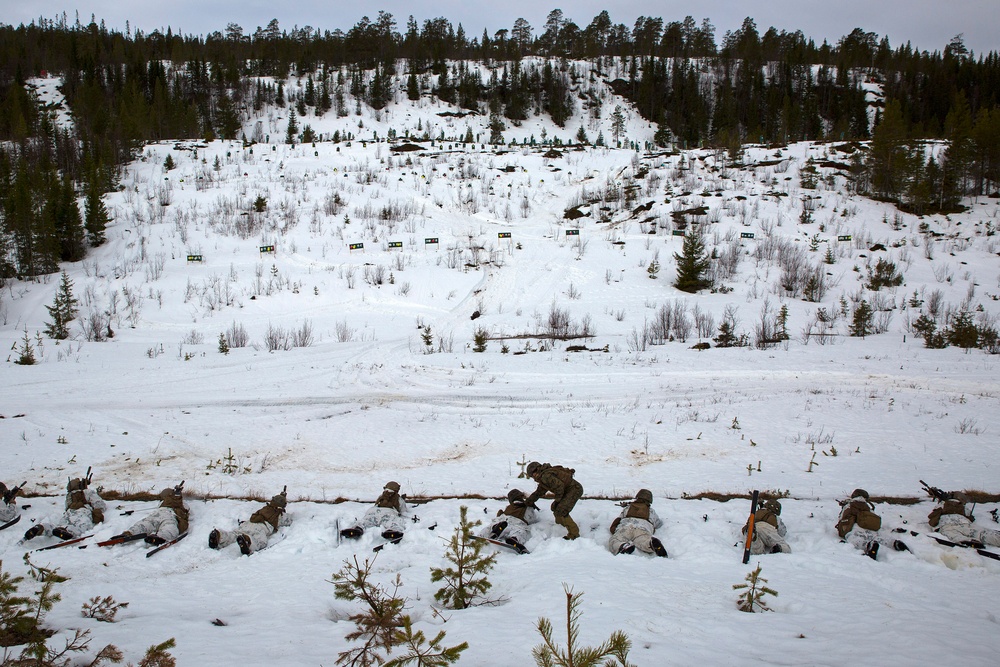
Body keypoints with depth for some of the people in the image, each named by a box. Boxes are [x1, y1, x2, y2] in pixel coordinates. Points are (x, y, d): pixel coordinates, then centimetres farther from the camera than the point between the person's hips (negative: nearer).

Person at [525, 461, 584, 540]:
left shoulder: (545, 476, -16)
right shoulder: (543, 479, 18)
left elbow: (559, 486, -25)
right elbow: (538, 493, 29)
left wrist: (557, 500, -12)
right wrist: (527, 502, 32)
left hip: (574, 489, -11)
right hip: (568, 491, 11)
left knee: (561, 512, -16)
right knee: (555, 508, 17)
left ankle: (574, 534, -10)